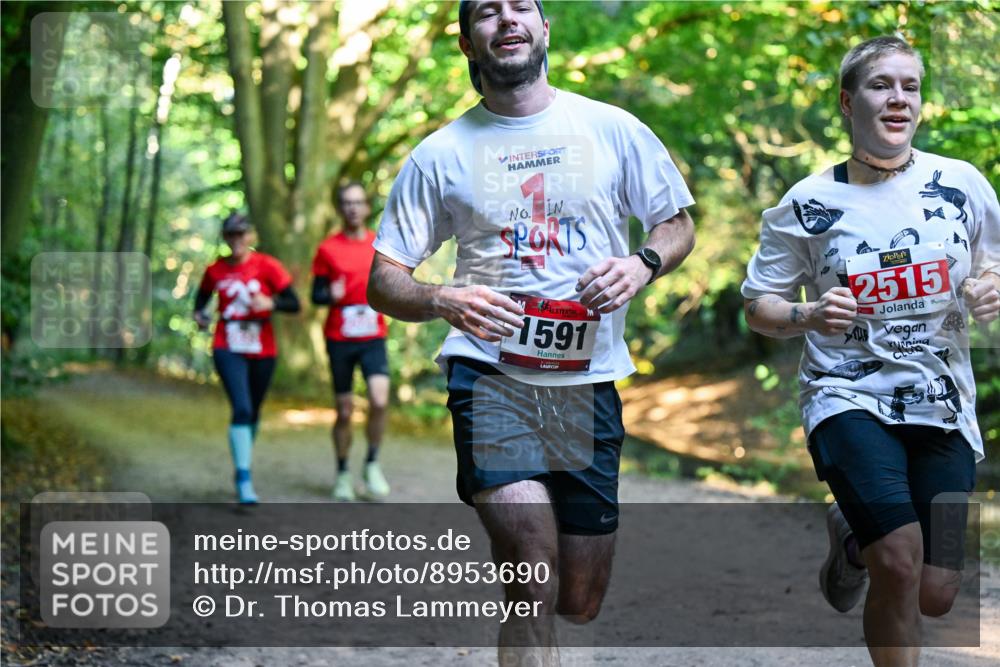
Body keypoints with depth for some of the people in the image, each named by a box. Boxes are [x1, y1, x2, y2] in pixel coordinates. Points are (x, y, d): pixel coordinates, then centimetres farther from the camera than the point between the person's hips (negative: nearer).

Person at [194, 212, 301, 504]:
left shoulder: (267, 266, -3)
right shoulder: (216, 270, 4)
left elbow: (294, 303, -5)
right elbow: (203, 295, 22)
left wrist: (271, 303, -25)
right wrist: (199, 314, 0)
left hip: (262, 351, 1)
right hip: (228, 349, -1)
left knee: (253, 412, 14)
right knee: (242, 408, -18)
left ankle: (243, 467, 38)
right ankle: (244, 479, -19)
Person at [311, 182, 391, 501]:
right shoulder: (327, 249, 1)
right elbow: (316, 295, 4)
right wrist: (330, 295, -18)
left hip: (373, 337, 1)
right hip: (340, 339, -1)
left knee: (379, 400, -19)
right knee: (344, 411, 4)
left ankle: (372, 464, 0)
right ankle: (343, 475, 20)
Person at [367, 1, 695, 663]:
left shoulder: (612, 129, 6)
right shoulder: (440, 154, 4)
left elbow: (678, 225, 15)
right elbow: (383, 281, 4)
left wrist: (642, 264, -8)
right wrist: (444, 301, -19)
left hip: (588, 380, 2)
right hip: (491, 377, -2)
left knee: (581, 604, 9)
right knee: (535, 594, -18)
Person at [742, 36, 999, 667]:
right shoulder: (807, 204, -2)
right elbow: (760, 306, 4)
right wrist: (809, 316, -17)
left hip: (942, 402, 3)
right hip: (849, 398, -3)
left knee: (935, 596, 2)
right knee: (900, 564, -24)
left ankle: (854, 534, 35)